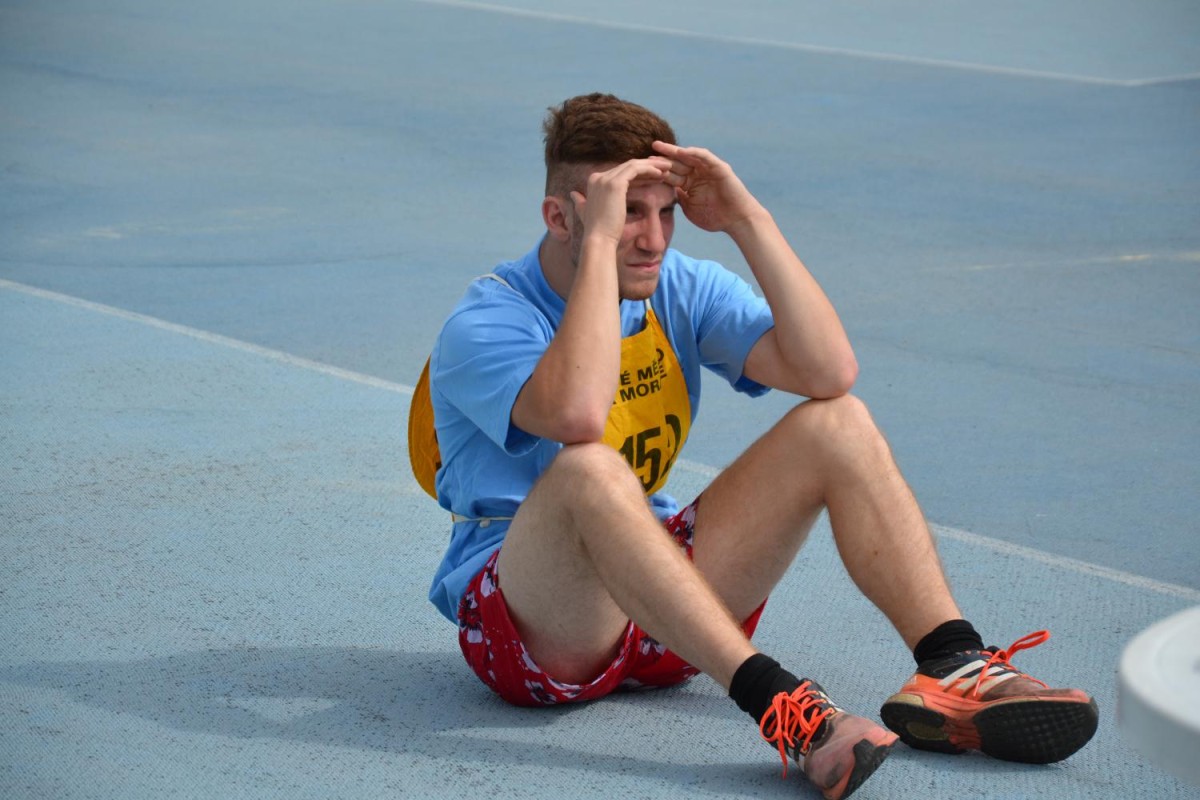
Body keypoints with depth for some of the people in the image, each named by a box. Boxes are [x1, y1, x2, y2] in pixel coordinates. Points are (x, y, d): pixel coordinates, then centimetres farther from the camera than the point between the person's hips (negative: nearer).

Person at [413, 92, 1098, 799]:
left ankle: (953, 668, -20)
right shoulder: (484, 324, -15)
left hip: (660, 596, 6)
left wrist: (748, 221, -15)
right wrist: (598, 243, -31)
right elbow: (577, 416, -38)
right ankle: (773, 700, -45)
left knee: (839, 423, -7)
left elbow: (829, 371, -12)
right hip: (523, 623, -6)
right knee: (589, 469, -39)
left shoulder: (681, 289, 3)